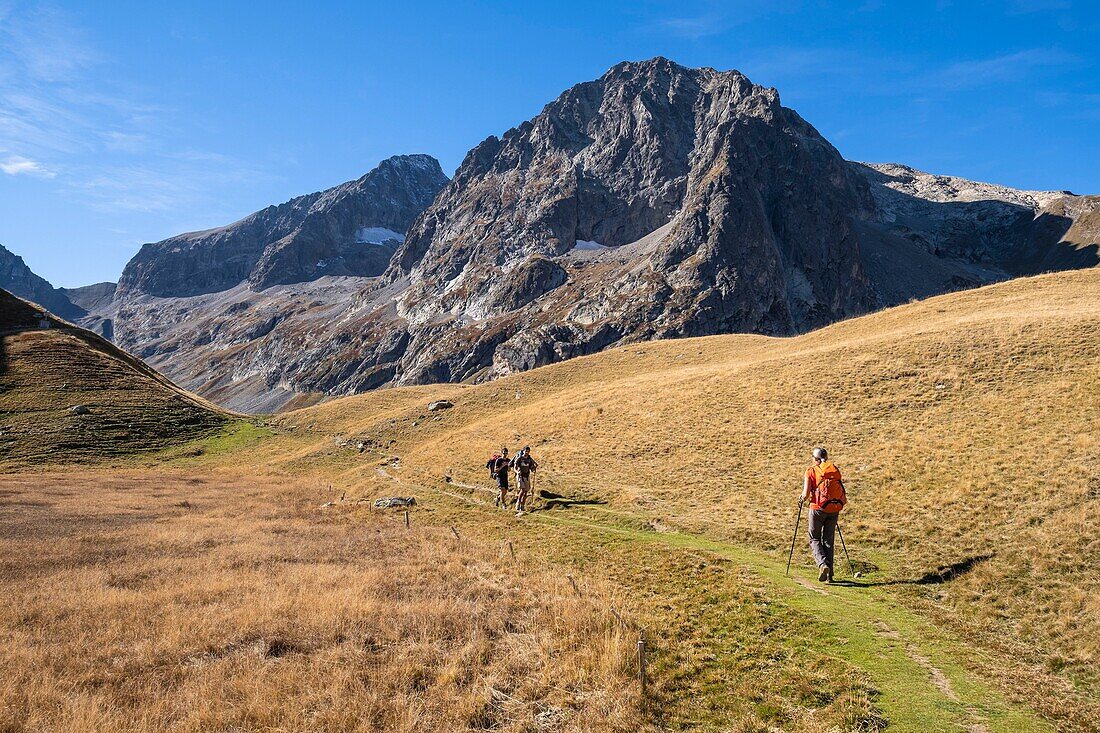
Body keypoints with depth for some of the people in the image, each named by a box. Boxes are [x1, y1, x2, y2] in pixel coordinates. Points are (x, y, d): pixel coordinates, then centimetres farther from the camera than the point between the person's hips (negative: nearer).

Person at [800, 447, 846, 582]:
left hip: (818, 508, -4)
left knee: (814, 539, 9)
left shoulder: (811, 471, -2)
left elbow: (806, 494, -9)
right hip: (834, 509, 4)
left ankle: (822, 564, -15)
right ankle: (829, 574, 11)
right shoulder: (835, 470, 9)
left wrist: (802, 500, 12)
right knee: (828, 540, 13)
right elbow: (842, 492, 8)